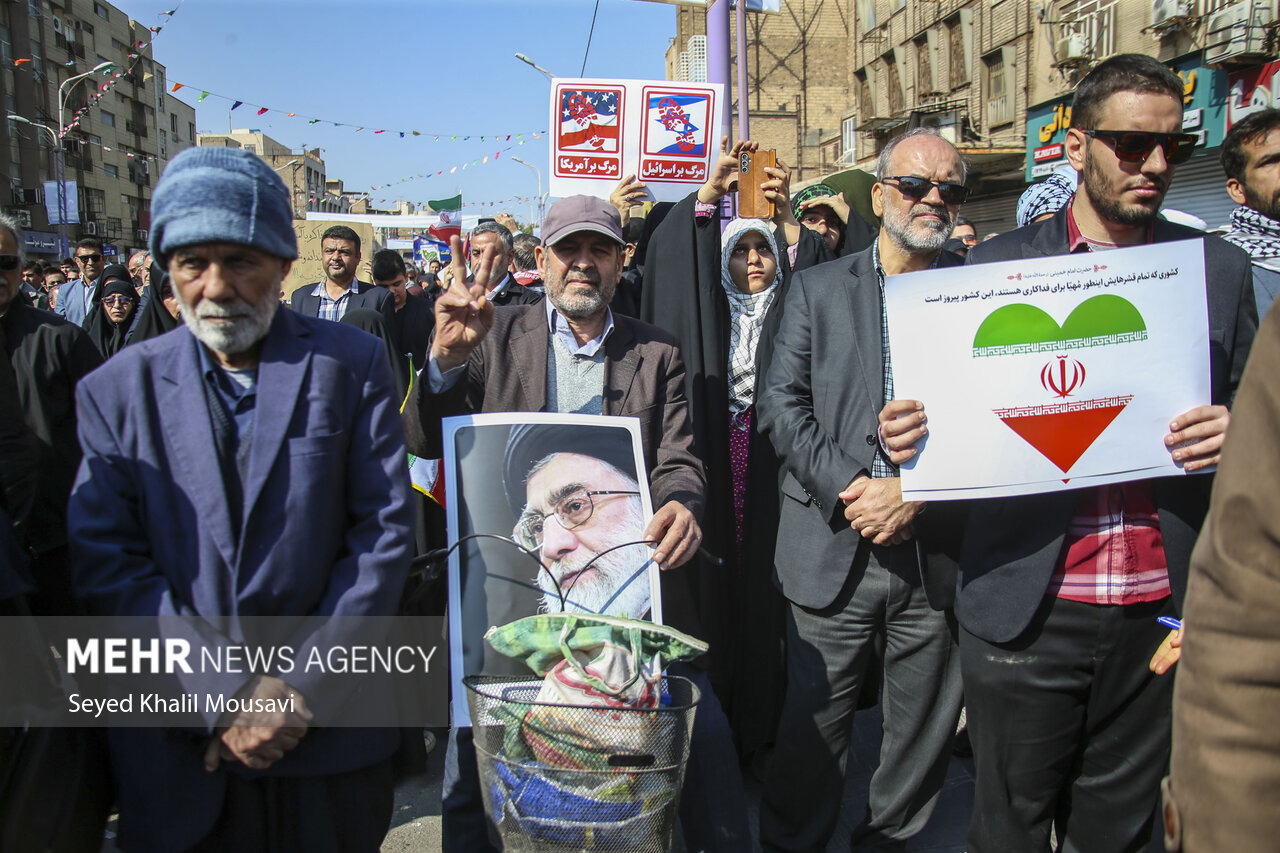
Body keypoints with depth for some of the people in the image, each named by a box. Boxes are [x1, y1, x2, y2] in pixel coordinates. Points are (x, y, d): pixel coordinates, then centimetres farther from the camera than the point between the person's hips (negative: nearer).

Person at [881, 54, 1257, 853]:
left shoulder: (1221, 269, 6)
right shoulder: (996, 265, 1)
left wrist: (1235, 435, -12)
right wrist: (910, 437, -17)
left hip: (1161, 610, 2)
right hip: (1027, 606, -2)